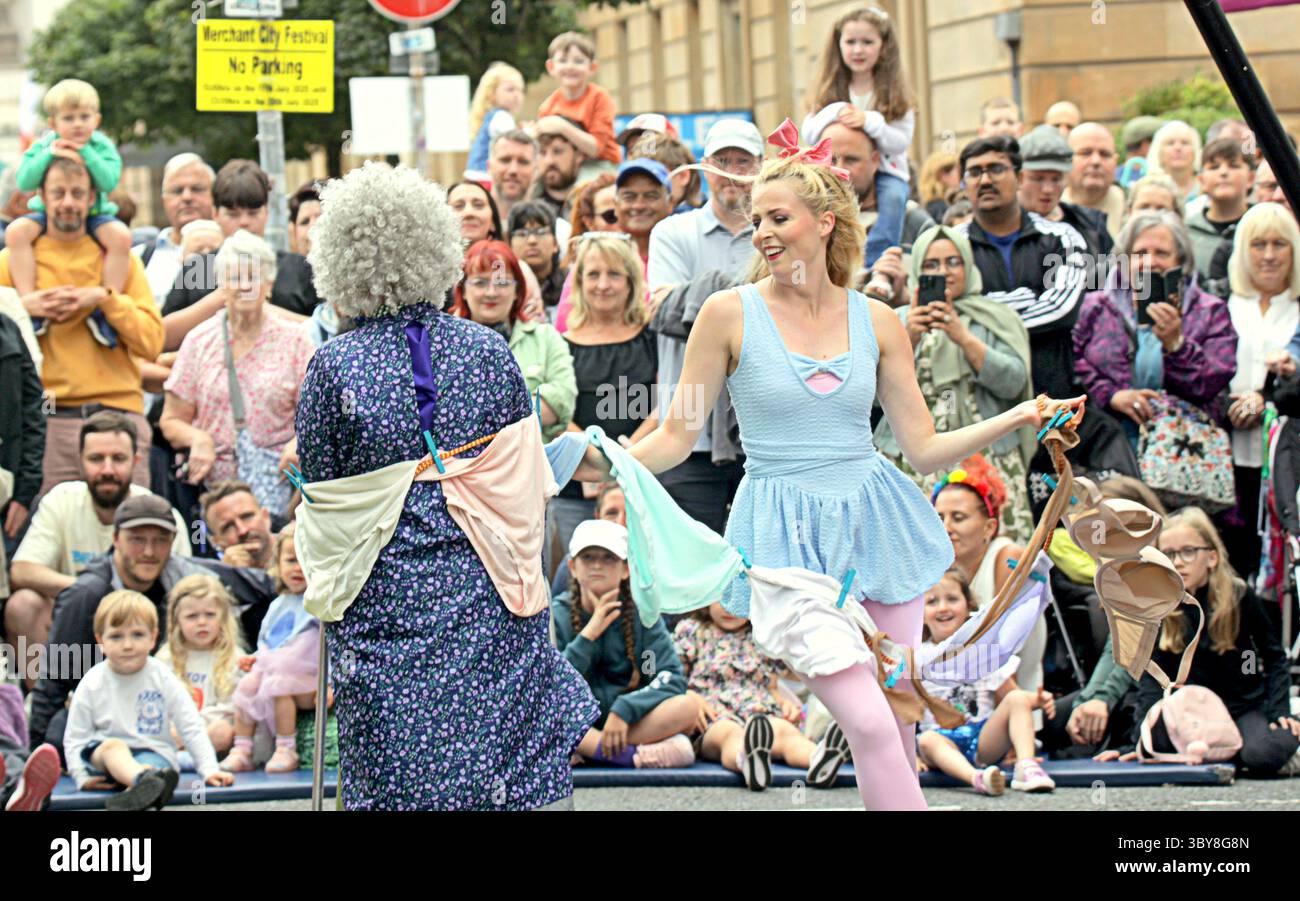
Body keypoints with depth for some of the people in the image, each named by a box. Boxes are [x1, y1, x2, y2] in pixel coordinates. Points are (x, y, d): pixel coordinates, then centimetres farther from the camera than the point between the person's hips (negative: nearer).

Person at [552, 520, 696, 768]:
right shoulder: (557, 616, 1)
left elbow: (672, 679, -7)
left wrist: (623, 711, -21)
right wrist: (588, 636, -18)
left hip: (631, 722, 1)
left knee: (687, 707, -25)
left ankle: (585, 751, -26)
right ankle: (633, 755, -32)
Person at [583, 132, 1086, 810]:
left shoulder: (876, 321, 4)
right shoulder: (731, 313, -4)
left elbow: (923, 448, 7)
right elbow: (675, 437, -1)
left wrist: (1017, 419, -3)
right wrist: (600, 457, -17)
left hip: (874, 521, 4)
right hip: (787, 539, -4)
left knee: (899, 728, 6)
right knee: (871, 726, -15)